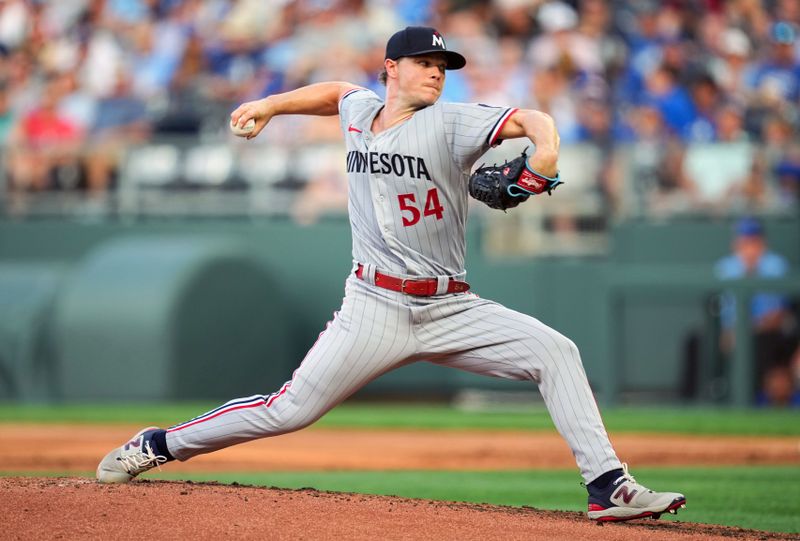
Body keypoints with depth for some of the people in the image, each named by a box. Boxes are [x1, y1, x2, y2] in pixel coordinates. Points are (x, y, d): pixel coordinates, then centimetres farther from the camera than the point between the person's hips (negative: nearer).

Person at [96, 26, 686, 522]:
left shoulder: (450, 123, -4)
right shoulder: (359, 110, 8)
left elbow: (531, 120, -19)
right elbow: (337, 91, 34)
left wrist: (545, 150, -40)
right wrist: (271, 104, 25)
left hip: (452, 310, 0)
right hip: (376, 308, 0)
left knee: (555, 352, -18)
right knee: (288, 410, -6)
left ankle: (608, 487, -16)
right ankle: (160, 444, 12)